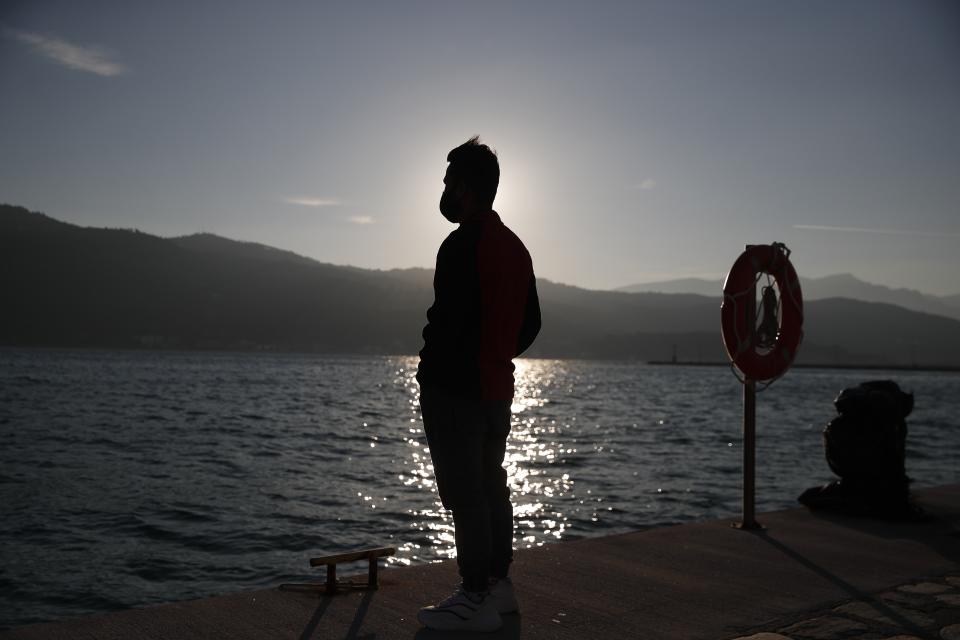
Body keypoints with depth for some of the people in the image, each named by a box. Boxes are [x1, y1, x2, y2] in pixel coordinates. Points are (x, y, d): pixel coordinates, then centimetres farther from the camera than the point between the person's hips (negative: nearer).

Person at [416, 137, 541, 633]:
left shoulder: (462, 245, -15)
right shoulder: (515, 247, 14)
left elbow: (447, 322, -20)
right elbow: (531, 323, 17)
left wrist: (430, 379, -10)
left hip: (456, 390, -9)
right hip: (497, 390, 9)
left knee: (465, 494, -4)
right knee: (492, 488, 15)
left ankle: (476, 600, 2)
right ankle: (498, 584, 24)